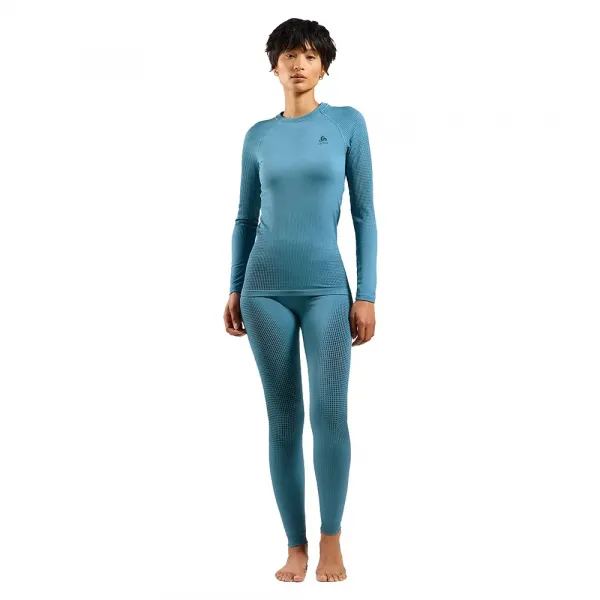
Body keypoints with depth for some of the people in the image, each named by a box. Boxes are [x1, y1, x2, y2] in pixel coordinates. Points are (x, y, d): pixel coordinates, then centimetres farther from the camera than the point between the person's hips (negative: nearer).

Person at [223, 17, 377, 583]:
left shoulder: (347, 122, 2)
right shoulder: (258, 136, 8)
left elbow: (363, 213, 0)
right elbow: (246, 218, 14)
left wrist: (366, 294, -5)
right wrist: (234, 289, 7)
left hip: (326, 287, -2)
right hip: (266, 287, 2)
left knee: (329, 412, -13)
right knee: (283, 418, 3)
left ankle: (330, 541, 1)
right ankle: (296, 546, 12)